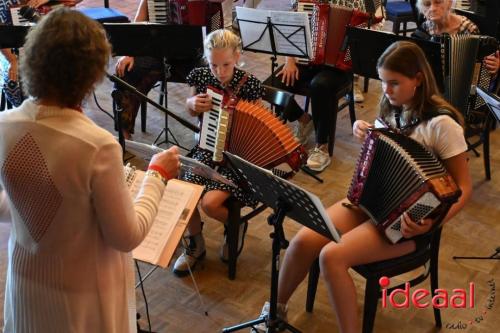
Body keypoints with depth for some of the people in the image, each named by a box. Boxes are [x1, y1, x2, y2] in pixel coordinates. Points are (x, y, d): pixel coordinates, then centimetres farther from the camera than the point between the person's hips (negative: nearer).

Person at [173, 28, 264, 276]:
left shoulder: (249, 84, -14)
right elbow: (190, 111, 14)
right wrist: (193, 103, -10)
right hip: (208, 149, 4)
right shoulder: (201, 76, -5)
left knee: (210, 203, -23)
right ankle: (196, 244, 13)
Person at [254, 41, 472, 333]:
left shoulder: (441, 123, -18)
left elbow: (464, 187, -15)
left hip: (407, 220, -6)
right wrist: (362, 130, 3)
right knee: (305, 240, -12)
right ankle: (276, 308, 10)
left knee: (332, 256, -26)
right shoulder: (392, 107, 4)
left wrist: (433, 221, -31)